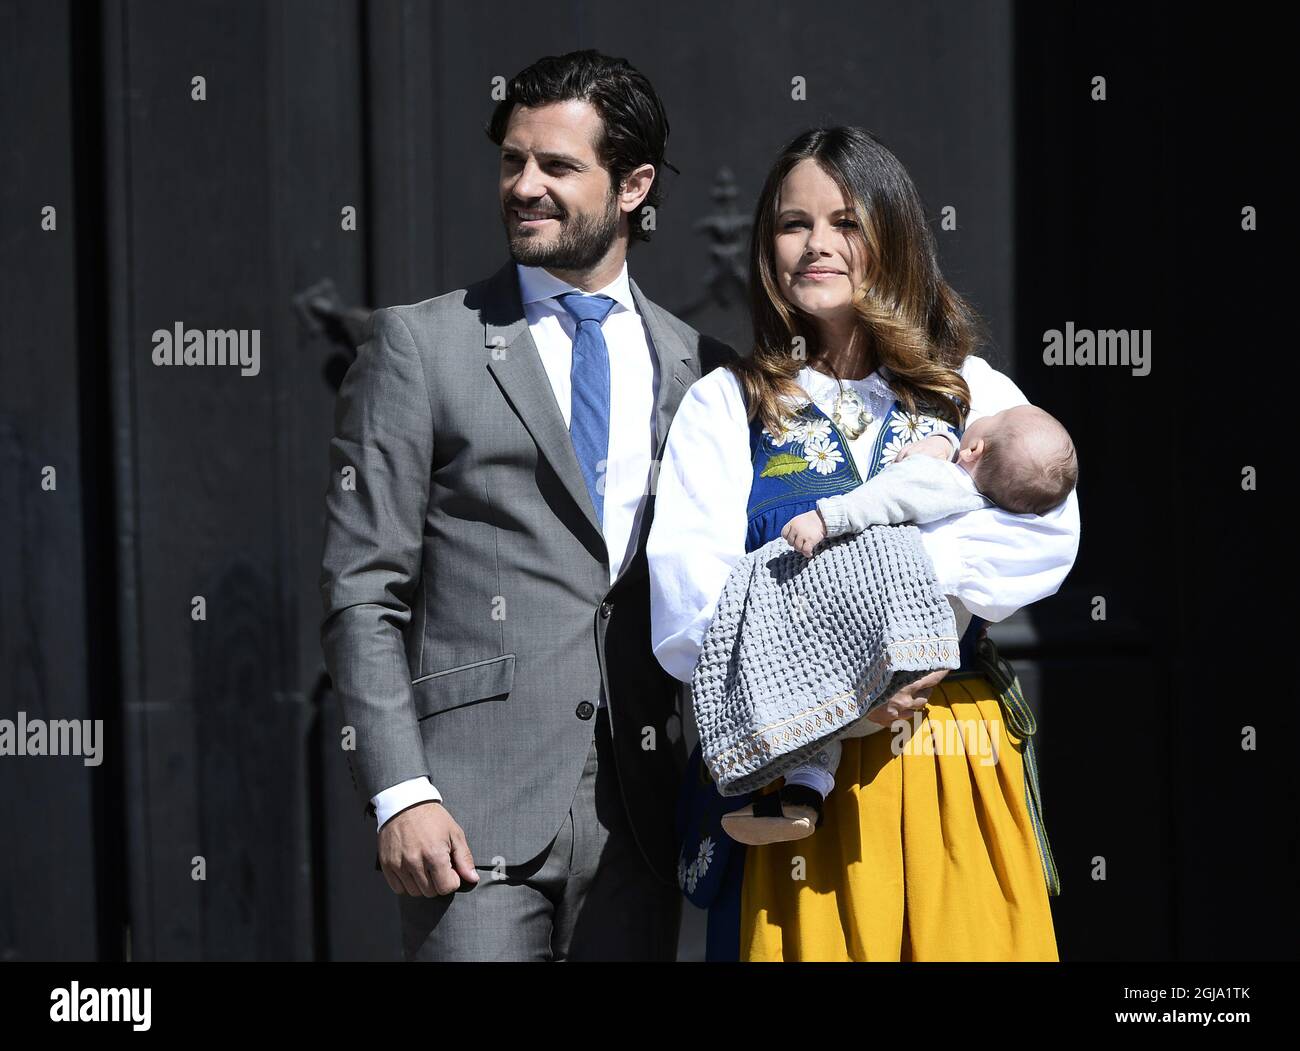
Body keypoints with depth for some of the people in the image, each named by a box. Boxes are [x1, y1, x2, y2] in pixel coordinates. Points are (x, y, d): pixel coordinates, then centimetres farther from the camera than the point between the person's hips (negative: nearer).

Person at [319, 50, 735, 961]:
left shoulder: (700, 371, 11)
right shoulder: (421, 346, 3)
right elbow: (362, 594, -1)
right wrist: (399, 794, -9)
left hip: (638, 816, 3)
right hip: (475, 811, -3)